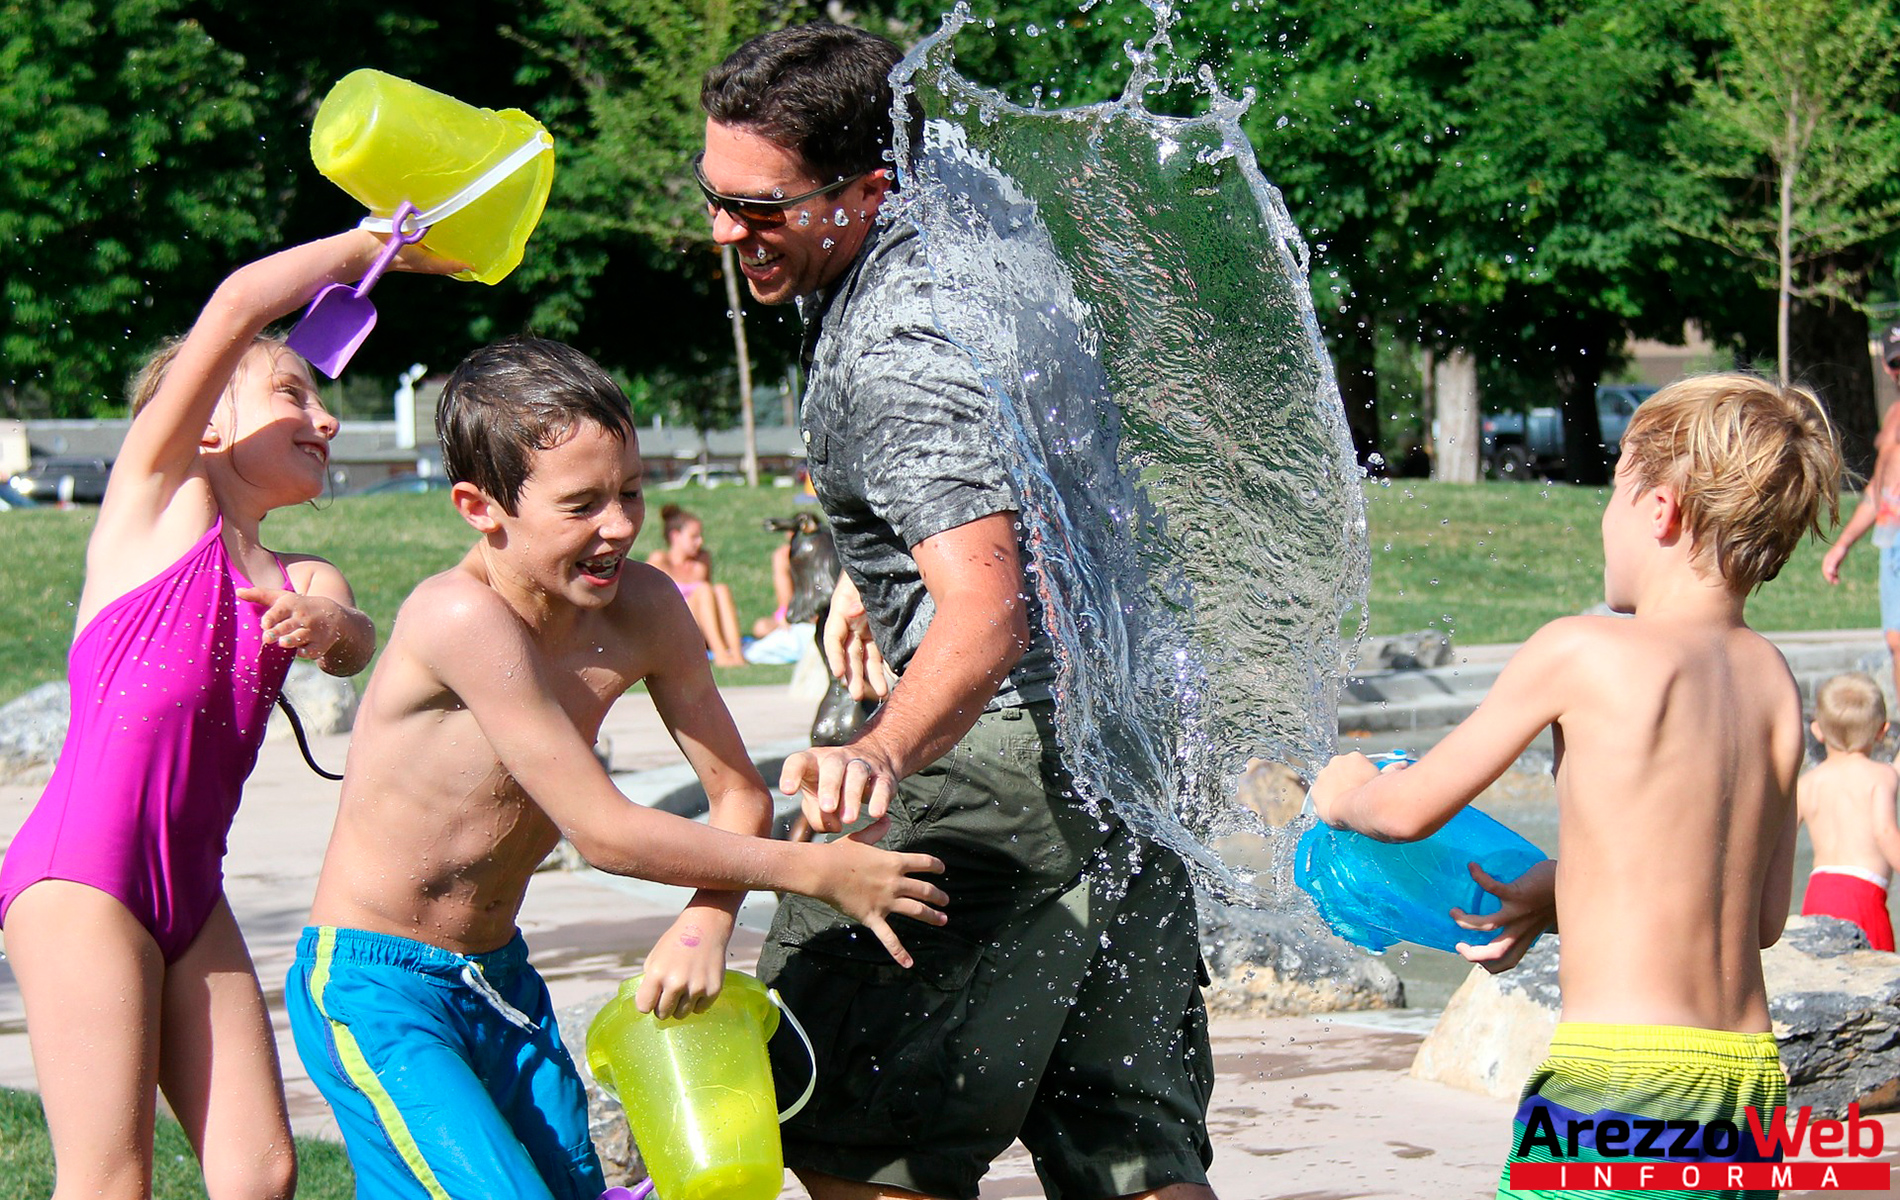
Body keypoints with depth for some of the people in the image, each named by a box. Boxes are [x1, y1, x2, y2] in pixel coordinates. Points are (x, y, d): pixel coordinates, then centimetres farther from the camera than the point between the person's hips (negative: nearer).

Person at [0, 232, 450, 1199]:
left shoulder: (300, 579, 18)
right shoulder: (156, 497, 3)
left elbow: (355, 645, -5)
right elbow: (238, 306, -8)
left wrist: (325, 627, -28)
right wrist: (380, 244, 1)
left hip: (193, 891, 7)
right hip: (81, 869, -7)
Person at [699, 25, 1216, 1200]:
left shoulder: (894, 352, -21)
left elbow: (990, 614, -33)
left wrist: (883, 753, -49)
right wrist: (878, 573, 31)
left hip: (1015, 741, -10)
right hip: (1129, 738, 10)